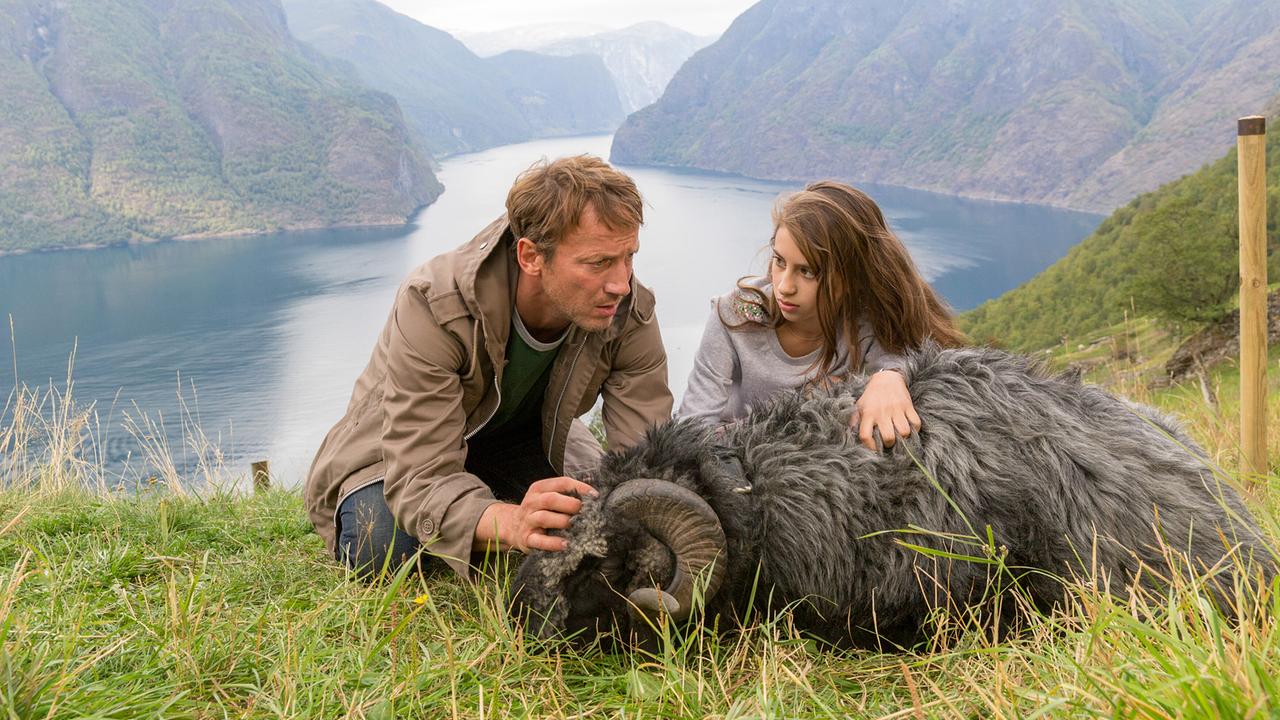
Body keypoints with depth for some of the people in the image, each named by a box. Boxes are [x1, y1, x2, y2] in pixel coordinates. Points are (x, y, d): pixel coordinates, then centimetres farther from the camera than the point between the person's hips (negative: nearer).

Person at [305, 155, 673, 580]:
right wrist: (513, 524, -63)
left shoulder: (630, 315, -25)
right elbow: (421, 477, -42)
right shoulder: (434, 306, -37)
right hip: (407, 450, -3)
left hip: (526, 441, 4)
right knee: (382, 544, -31)